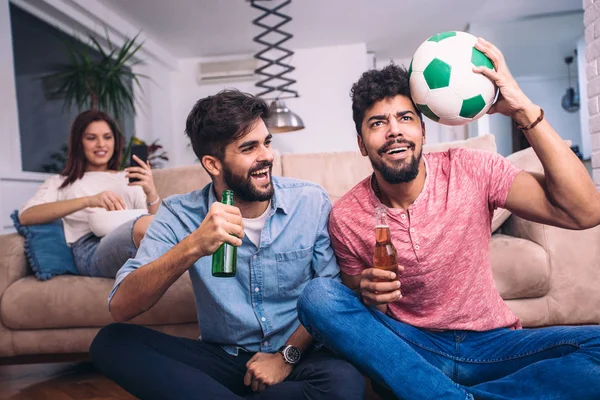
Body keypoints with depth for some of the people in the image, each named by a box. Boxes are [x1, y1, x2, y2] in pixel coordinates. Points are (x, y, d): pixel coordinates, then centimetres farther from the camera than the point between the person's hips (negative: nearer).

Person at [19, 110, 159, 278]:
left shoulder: (130, 179, 30)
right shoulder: (60, 182, 27)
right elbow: (25, 216, 5)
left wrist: (151, 193, -6)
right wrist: (88, 200, -8)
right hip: (90, 248, -3)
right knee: (144, 225, -37)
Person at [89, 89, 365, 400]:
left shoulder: (311, 202, -9)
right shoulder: (180, 215, -10)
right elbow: (121, 308, -20)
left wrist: (288, 355, -16)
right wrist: (193, 246, -35)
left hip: (295, 354, 0)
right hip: (222, 358, 1)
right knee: (110, 342, -18)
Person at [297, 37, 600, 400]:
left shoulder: (470, 170, -8)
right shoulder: (346, 218, -7)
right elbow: (367, 314, 4)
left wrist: (524, 110, -21)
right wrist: (370, 297, -22)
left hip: (491, 343, 1)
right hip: (406, 349, 0)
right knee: (317, 295, -25)